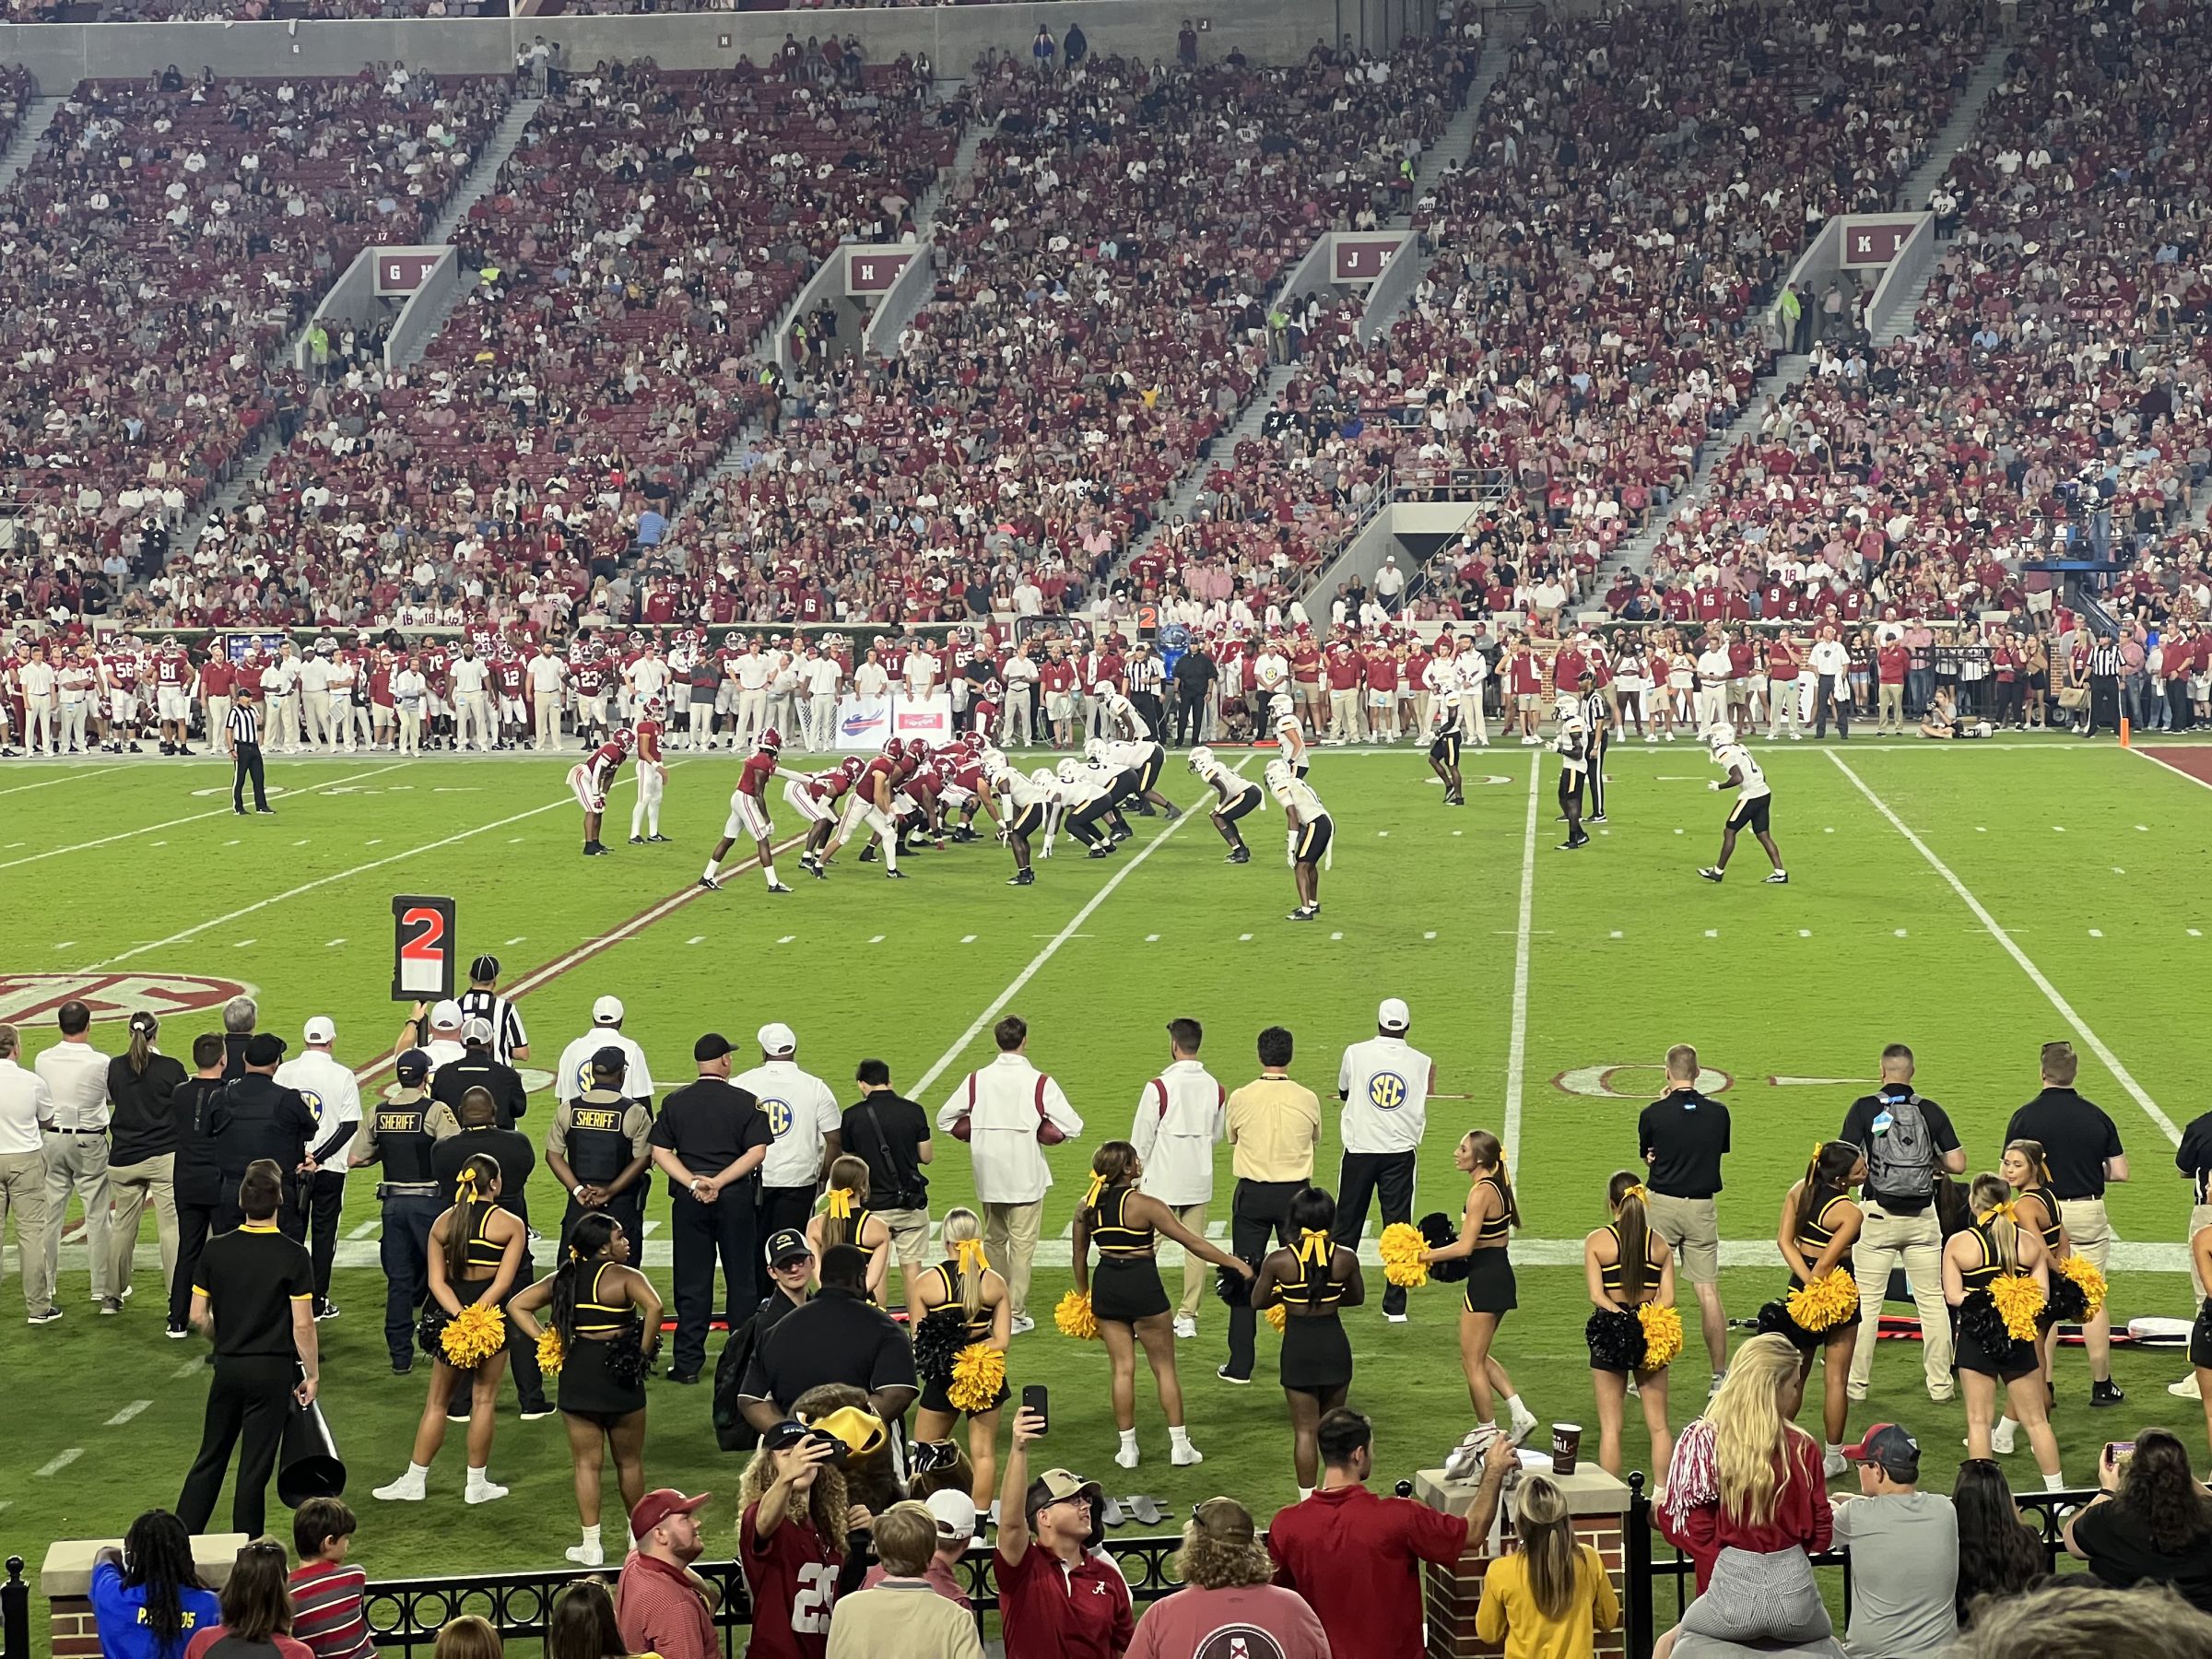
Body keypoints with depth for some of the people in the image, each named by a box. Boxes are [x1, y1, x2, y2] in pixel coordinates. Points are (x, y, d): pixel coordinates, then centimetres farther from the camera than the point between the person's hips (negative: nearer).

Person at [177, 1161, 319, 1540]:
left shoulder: (216, 1250, -3)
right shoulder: (293, 1256, -12)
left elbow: (198, 1315, 2)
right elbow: (303, 1324, -12)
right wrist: (311, 1374, -1)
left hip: (228, 1367, 3)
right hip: (273, 1370, -3)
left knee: (211, 1457, 15)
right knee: (256, 1465, 4)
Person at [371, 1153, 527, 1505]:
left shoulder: (443, 1222, 4)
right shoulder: (511, 1224, -6)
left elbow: (437, 1281, -4)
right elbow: (503, 1282, -15)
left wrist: (460, 1316, -12)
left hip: (449, 1315, 3)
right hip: (490, 1315, -3)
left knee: (437, 1400, 14)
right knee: (483, 1399, 8)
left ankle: (414, 1481, 17)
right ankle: (477, 1485, 14)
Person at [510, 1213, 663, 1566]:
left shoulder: (562, 1279, 7)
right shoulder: (624, 1277, -10)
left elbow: (517, 1306, 11)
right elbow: (654, 1306, -28)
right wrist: (644, 1352, -16)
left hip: (576, 1375, 4)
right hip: (619, 1378, -4)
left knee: (586, 1463, 10)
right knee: (629, 1461, 14)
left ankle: (591, 1546, 11)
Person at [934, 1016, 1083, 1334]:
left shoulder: (977, 1080, 1)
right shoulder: (1040, 1083, -9)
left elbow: (945, 1118, 8)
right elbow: (1071, 1126, -13)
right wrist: (1038, 1132, 1)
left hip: (989, 1176, 4)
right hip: (1026, 1175, -4)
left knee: (993, 1240, 18)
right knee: (1022, 1243, 3)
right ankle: (1016, 1314, 3)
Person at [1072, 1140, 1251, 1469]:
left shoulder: (1086, 1207, 0)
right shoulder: (1144, 1205, -14)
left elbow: (1080, 1256, 9)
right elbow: (1191, 1242, -11)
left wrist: (1083, 1295, 23)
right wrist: (1235, 1263, -4)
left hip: (1105, 1287, 4)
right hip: (1142, 1286, -4)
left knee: (1122, 1368, 11)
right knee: (1164, 1367, 8)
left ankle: (1127, 1448, 13)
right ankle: (1179, 1446, 12)